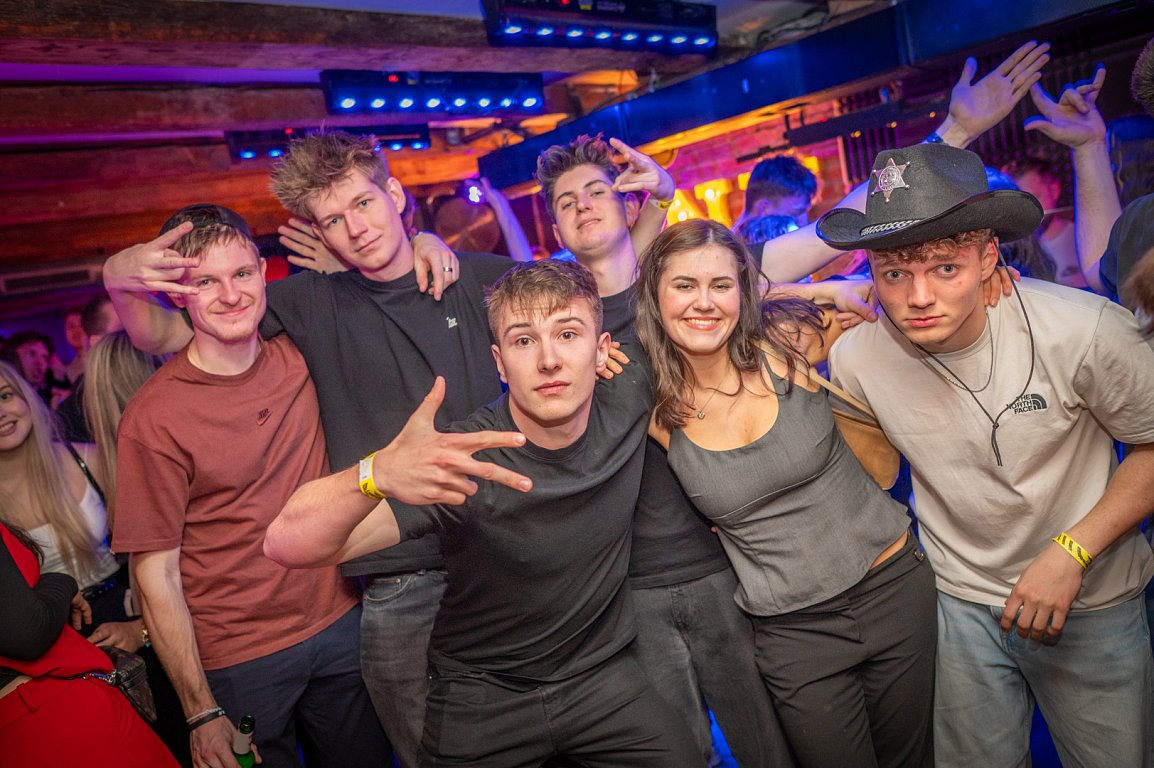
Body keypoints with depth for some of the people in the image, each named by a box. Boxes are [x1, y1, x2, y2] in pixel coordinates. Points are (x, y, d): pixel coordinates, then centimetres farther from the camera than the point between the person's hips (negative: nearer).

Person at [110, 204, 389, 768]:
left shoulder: (298, 357, -5)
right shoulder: (153, 416, -16)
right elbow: (156, 575, -13)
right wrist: (202, 712, -13)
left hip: (341, 623, 4)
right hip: (237, 660, -4)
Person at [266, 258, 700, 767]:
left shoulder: (627, 401, -15)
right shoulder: (463, 464, -28)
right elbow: (288, 545, -39)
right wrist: (377, 473, -56)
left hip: (604, 674, 3)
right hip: (482, 699, -2)